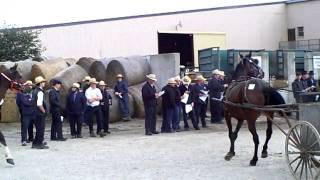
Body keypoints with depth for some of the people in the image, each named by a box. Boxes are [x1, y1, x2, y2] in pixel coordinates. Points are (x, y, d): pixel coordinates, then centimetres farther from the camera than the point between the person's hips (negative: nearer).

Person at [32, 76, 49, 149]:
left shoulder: (34, 91, 11)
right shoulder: (40, 92, -17)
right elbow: (39, 105, -25)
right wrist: (44, 111, -12)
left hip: (36, 113, 9)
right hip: (40, 114, -9)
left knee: (39, 129, 18)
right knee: (41, 129, -1)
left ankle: (36, 143, 25)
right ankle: (39, 144, 3)